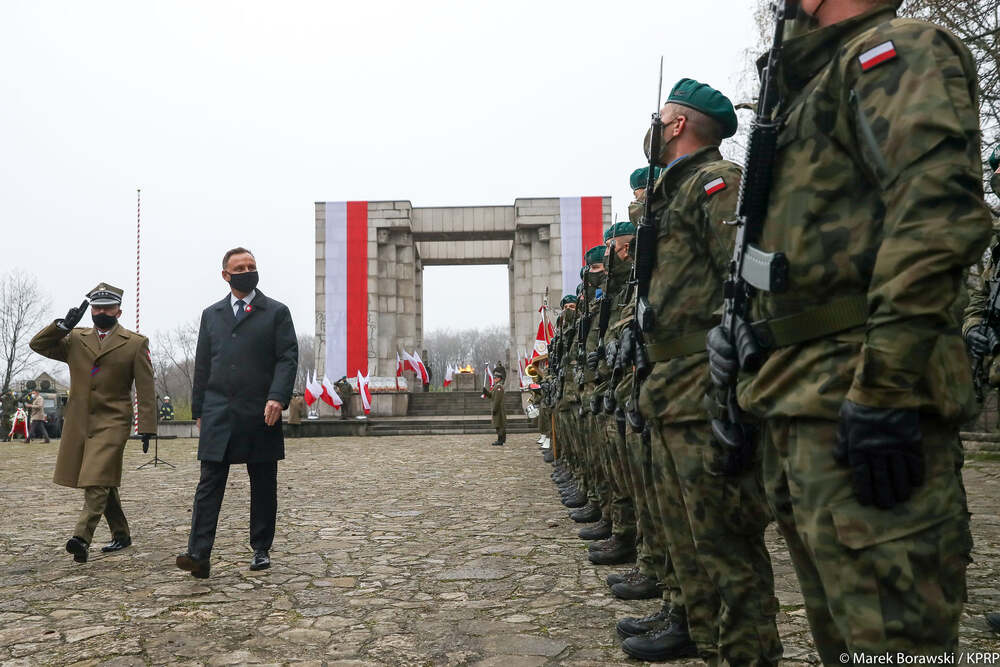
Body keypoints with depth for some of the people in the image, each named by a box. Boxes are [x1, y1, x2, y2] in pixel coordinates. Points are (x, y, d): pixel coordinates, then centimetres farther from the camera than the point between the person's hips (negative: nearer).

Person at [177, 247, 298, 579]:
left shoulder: (276, 312, 5)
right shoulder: (211, 314, 15)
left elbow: (288, 358, -3)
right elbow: (202, 366, 15)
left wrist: (277, 397, -16)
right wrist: (199, 410, 10)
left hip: (261, 415, -2)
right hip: (218, 415, 2)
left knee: (264, 486, 7)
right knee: (209, 485, -4)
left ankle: (261, 550, 18)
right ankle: (199, 555, -6)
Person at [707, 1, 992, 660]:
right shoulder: (811, 90, 27)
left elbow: (937, 209, -18)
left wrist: (883, 388, -25)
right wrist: (742, 321, 14)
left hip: (855, 399, -10)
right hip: (796, 405, 10)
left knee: (889, 636, -7)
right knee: (838, 631, 18)